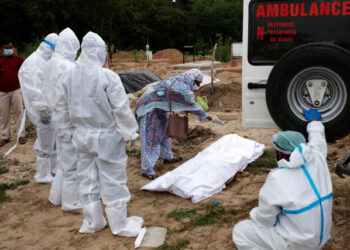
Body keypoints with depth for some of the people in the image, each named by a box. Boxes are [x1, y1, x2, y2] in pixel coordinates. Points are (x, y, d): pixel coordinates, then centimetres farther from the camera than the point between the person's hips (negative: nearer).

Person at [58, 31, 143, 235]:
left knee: (88, 178, 15)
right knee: (112, 179, 6)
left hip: (82, 134, 6)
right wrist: (130, 132, -5)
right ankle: (119, 224, 18)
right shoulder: (108, 76, -18)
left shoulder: (70, 76, 1)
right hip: (107, 136, -5)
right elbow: (121, 108, -16)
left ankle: (92, 222, 28)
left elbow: (63, 104, 10)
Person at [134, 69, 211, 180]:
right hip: (149, 108, -11)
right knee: (151, 139, -8)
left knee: (164, 130, 21)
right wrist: (205, 116, 8)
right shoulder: (184, 90, -21)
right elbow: (193, 107, -7)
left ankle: (167, 157, 37)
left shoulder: (177, 80, 7)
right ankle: (147, 170, -4)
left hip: (156, 107, 11)